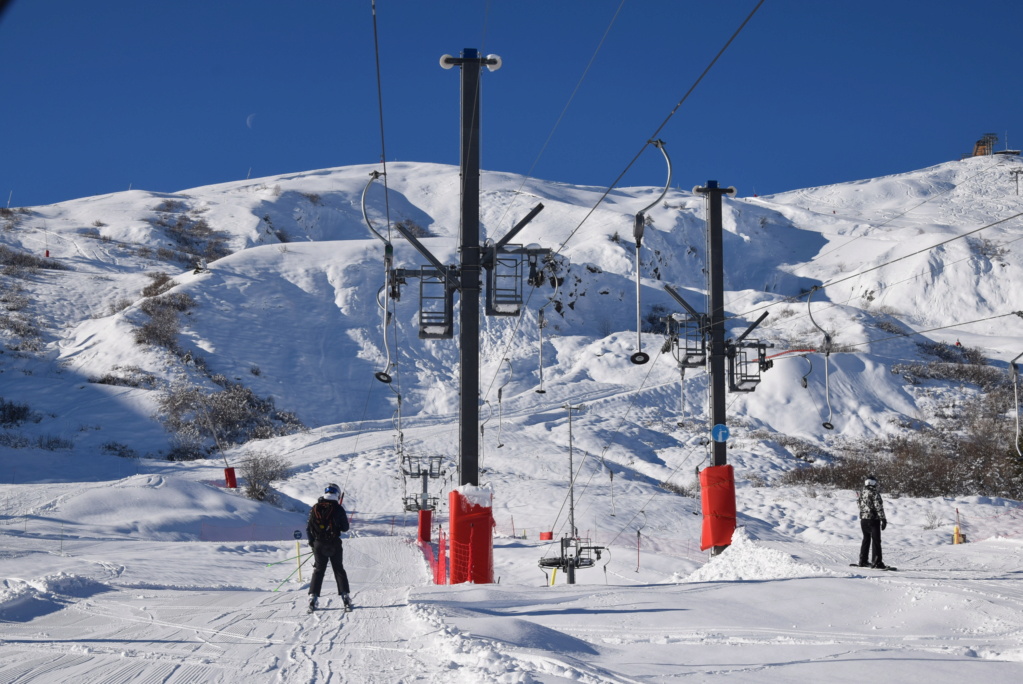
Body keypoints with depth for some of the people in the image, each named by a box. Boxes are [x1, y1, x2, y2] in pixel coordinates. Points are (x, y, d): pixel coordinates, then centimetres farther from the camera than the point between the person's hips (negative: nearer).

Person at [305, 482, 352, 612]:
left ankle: (313, 598, 2)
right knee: (339, 570, 9)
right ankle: (346, 597, 2)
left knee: (318, 571, 11)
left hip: (318, 544, 2)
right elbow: (345, 528, -3)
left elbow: (309, 528, 4)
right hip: (334, 545, -2)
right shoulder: (338, 509, -8)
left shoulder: (315, 508, 1)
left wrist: (312, 543, 16)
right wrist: (344, 517, 16)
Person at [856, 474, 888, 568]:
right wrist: (883, 519, -14)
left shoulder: (861, 493, 6)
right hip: (873, 519, -7)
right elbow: (879, 507, -17)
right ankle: (876, 562, -6)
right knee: (876, 541, -2)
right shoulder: (874, 494, -16)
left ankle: (863, 561, 21)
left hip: (863, 520, 7)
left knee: (866, 540, 18)